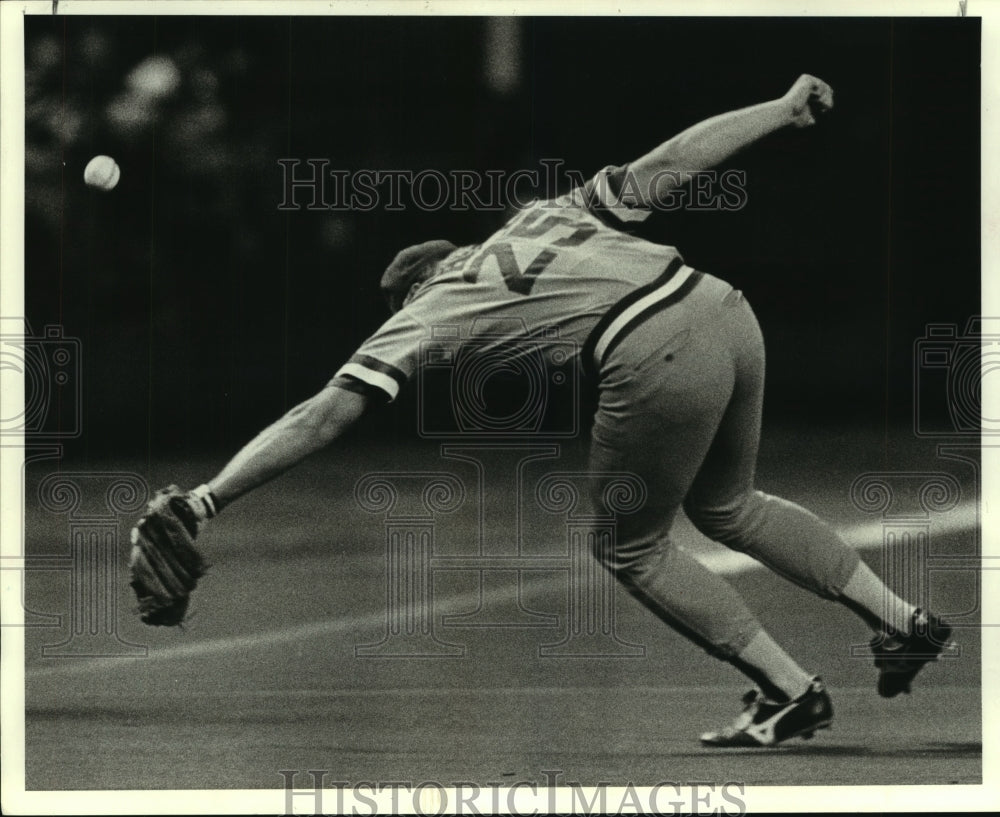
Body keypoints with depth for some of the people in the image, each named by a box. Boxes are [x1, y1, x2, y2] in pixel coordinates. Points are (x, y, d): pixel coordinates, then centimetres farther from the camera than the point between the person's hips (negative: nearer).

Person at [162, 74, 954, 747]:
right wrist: (782, 109, 35)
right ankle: (903, 618, 30)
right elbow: (671, 160, 24)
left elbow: (321, 417, 10)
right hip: (725, 308, 7)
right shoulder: (550, 214, 29)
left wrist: (209, 499, 10)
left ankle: (792, 691, 18)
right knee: (726, 505, 31)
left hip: (656, 357, -7)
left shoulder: (426, 312, 15)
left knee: (631, 548, 17)